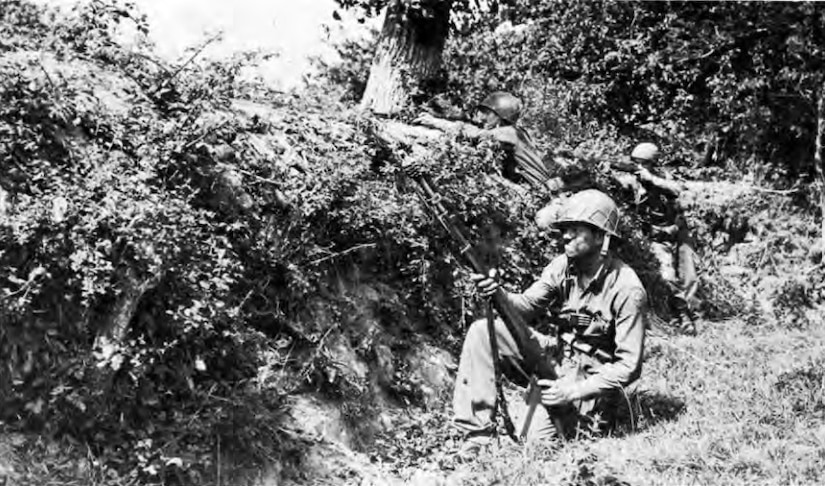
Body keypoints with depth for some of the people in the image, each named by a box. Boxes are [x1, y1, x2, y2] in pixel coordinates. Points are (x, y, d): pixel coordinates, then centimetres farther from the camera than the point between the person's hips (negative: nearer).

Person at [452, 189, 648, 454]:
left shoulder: (627, 290, -20)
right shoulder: (563, 266, -1)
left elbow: (629, 366, -19)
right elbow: (527, 305, -6)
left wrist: (572, 391, -25)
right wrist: (498, 295, -29)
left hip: (591, 382, -6)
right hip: (556, 355, 7)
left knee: (532, 433, -28)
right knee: (482, 332, -13)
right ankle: (477, 432, -15)